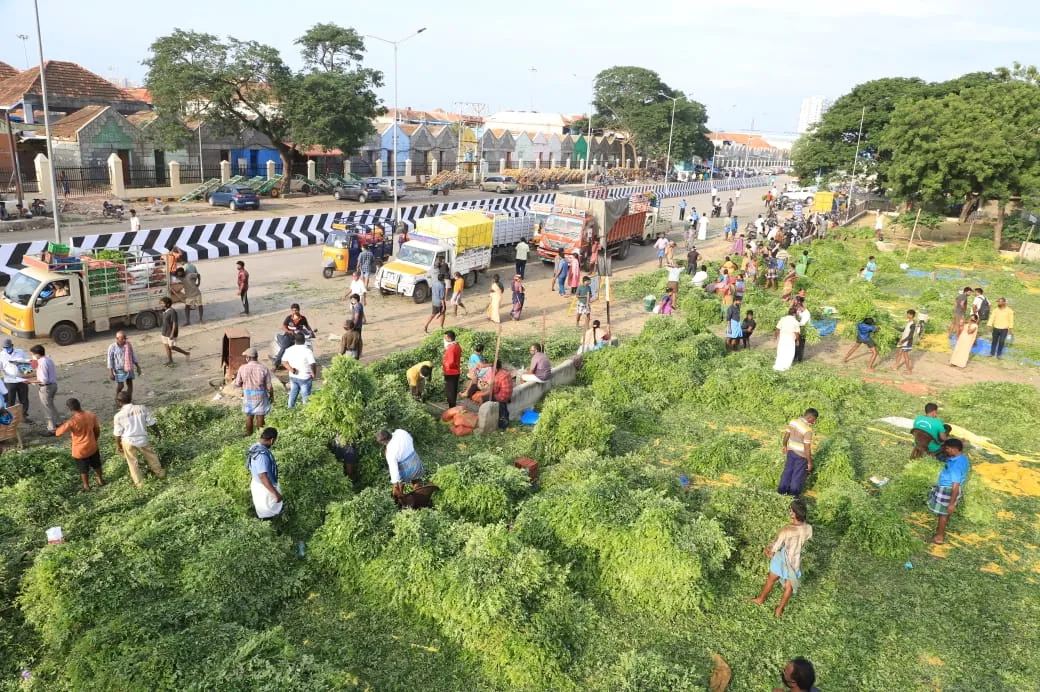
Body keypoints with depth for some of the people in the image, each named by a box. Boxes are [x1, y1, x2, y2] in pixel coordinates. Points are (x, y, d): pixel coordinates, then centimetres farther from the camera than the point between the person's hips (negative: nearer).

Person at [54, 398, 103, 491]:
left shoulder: (72, 421, -28)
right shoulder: (91, 415, -12)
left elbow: (57, 433, -19)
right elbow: (97, 430, 1)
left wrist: (63, 425, 0)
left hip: (80, 450, -4)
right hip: (92, 447, 4)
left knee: (83, 469, 18)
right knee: (96, 465, 26)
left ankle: (86, 486, 35)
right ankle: (100, 480, 44)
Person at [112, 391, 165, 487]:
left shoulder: (118, 416, -15)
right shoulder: (142, 408, -12)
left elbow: (117, 434, -6)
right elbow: (152, 423, -3)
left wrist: (118, 445, 10)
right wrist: (158, 432, 15)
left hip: (128, 441, -1)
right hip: (142, 439, 1)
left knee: (132, 462, 18)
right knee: (151, 456, 25)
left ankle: (138, 482, 29)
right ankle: (160, 472, 43)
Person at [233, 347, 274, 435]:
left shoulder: (242, 368, -12)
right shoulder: (264, 368, -15)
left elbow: (237, 384, -3)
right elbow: (269, 386, -10)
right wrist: (272, 396, 7)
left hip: (247, 395, 2)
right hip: (260, 395, -2)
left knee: (249, 416, 17)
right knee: (260, 416, 11)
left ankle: (249, 435, 29)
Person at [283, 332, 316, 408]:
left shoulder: (289, 350, -3)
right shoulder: (307, 351, -21)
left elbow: (284, 361, 1)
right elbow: (312, 364, -21)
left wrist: (291, 369, -7)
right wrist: (313, 373, -5)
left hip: (292, 376, 6)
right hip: (304, 377, -5)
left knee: (293, 392, 23)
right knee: (306, 394, 7)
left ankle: (290, 407, 36)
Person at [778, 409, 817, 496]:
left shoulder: (793, 422, -8)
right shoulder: (808, 430, -29)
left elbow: (786, 435, 5)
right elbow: (807, 448, -26)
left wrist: (785, 445, 23)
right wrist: (810, 462, -15)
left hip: (791, 451, 6)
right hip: (802, 455, -6)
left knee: (788, 470, 22)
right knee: (798, 476, 12)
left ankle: (782, 490, 35)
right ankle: (794, 495, 28)